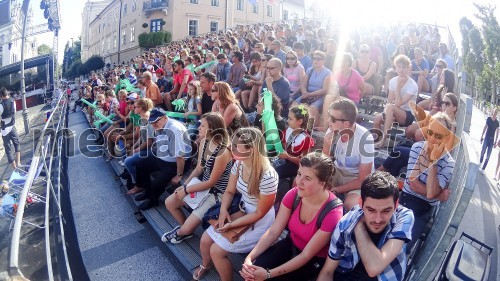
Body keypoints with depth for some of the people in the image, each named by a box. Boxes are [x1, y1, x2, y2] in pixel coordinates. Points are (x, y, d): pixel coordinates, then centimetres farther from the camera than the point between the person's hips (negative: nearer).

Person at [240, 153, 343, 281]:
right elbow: (273, 232, -13)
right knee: (254, 268, -16)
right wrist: (249, 258, -27)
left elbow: (306, 255, -25)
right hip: (291, 244, 4)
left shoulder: (332, 213, -31)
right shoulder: (293, 194, -16)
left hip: (315, 259, -4)